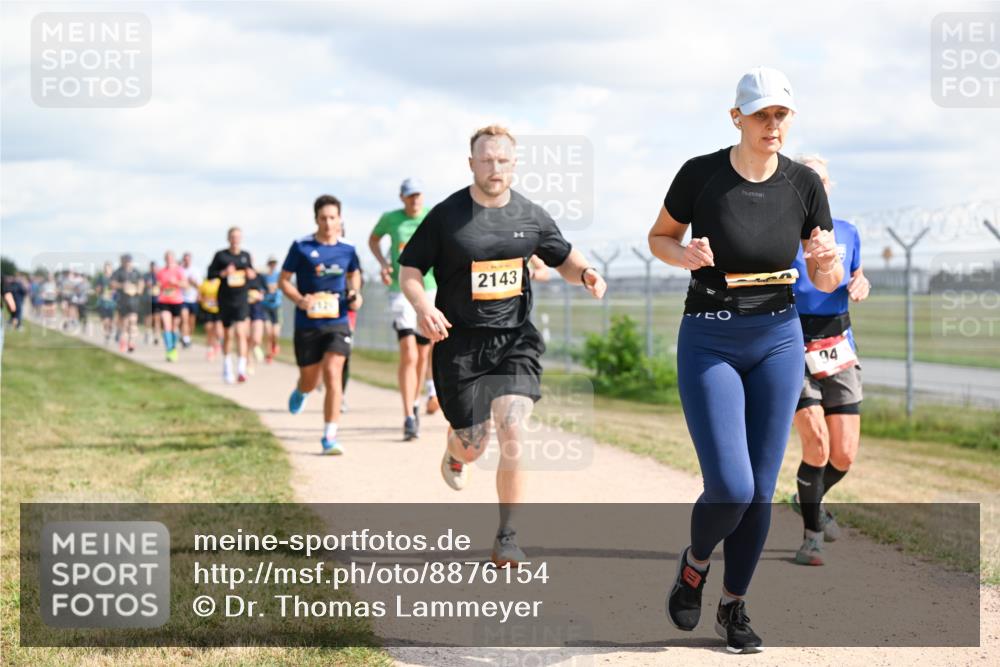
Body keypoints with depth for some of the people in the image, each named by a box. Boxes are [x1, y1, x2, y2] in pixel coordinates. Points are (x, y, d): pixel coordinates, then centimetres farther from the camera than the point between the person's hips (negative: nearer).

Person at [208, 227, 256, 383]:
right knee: (227, 335, 10)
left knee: (240, 332, -15)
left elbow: (251, 273, 17)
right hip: (225, 300, 0)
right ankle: (227, 369, 27)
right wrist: (223, 273, -18)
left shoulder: (246, 255, 7)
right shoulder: (221, 255, 0)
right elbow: (210, 273, 0)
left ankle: (241, 369, -20)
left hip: (241, 300, 0)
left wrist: (252, 274, -6)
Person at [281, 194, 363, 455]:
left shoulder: (347, 249, 2)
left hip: (337, 322, 0)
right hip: (307, 323, 0)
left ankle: (330, 436, -11)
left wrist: (356, 294, 3)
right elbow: (283, 280, 2)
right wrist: (299, 300, -16)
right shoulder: (301, 247, -5)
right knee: (310, 380, 11)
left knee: (333, 374, -16)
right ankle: (301, 392, 52)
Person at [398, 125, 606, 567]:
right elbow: (408, 269, 0)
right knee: (473, 446, 3)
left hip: (516, 340, 1)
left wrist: (584, 274, -5)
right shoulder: (447, 216, -5)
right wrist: (423, 306, -21)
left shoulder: (531, 217, 4)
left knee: (512, 438, -14)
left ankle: (507, 538, -2)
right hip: (460, 343, -1)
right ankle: (454, 452, 44)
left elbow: (563, 258, 18)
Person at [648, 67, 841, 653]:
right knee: (730, 488, -13)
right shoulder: (701, 174, -11)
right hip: (709, 343, -3)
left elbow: (827, 284, 3)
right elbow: (659, 237, 5)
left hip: (779, 341, 3)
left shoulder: (804, 184, -4)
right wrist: (683, 254, -17)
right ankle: (695, 563, 20)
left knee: (761, 491, 5)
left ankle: (735, 606, 24)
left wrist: (827, 262, -21)